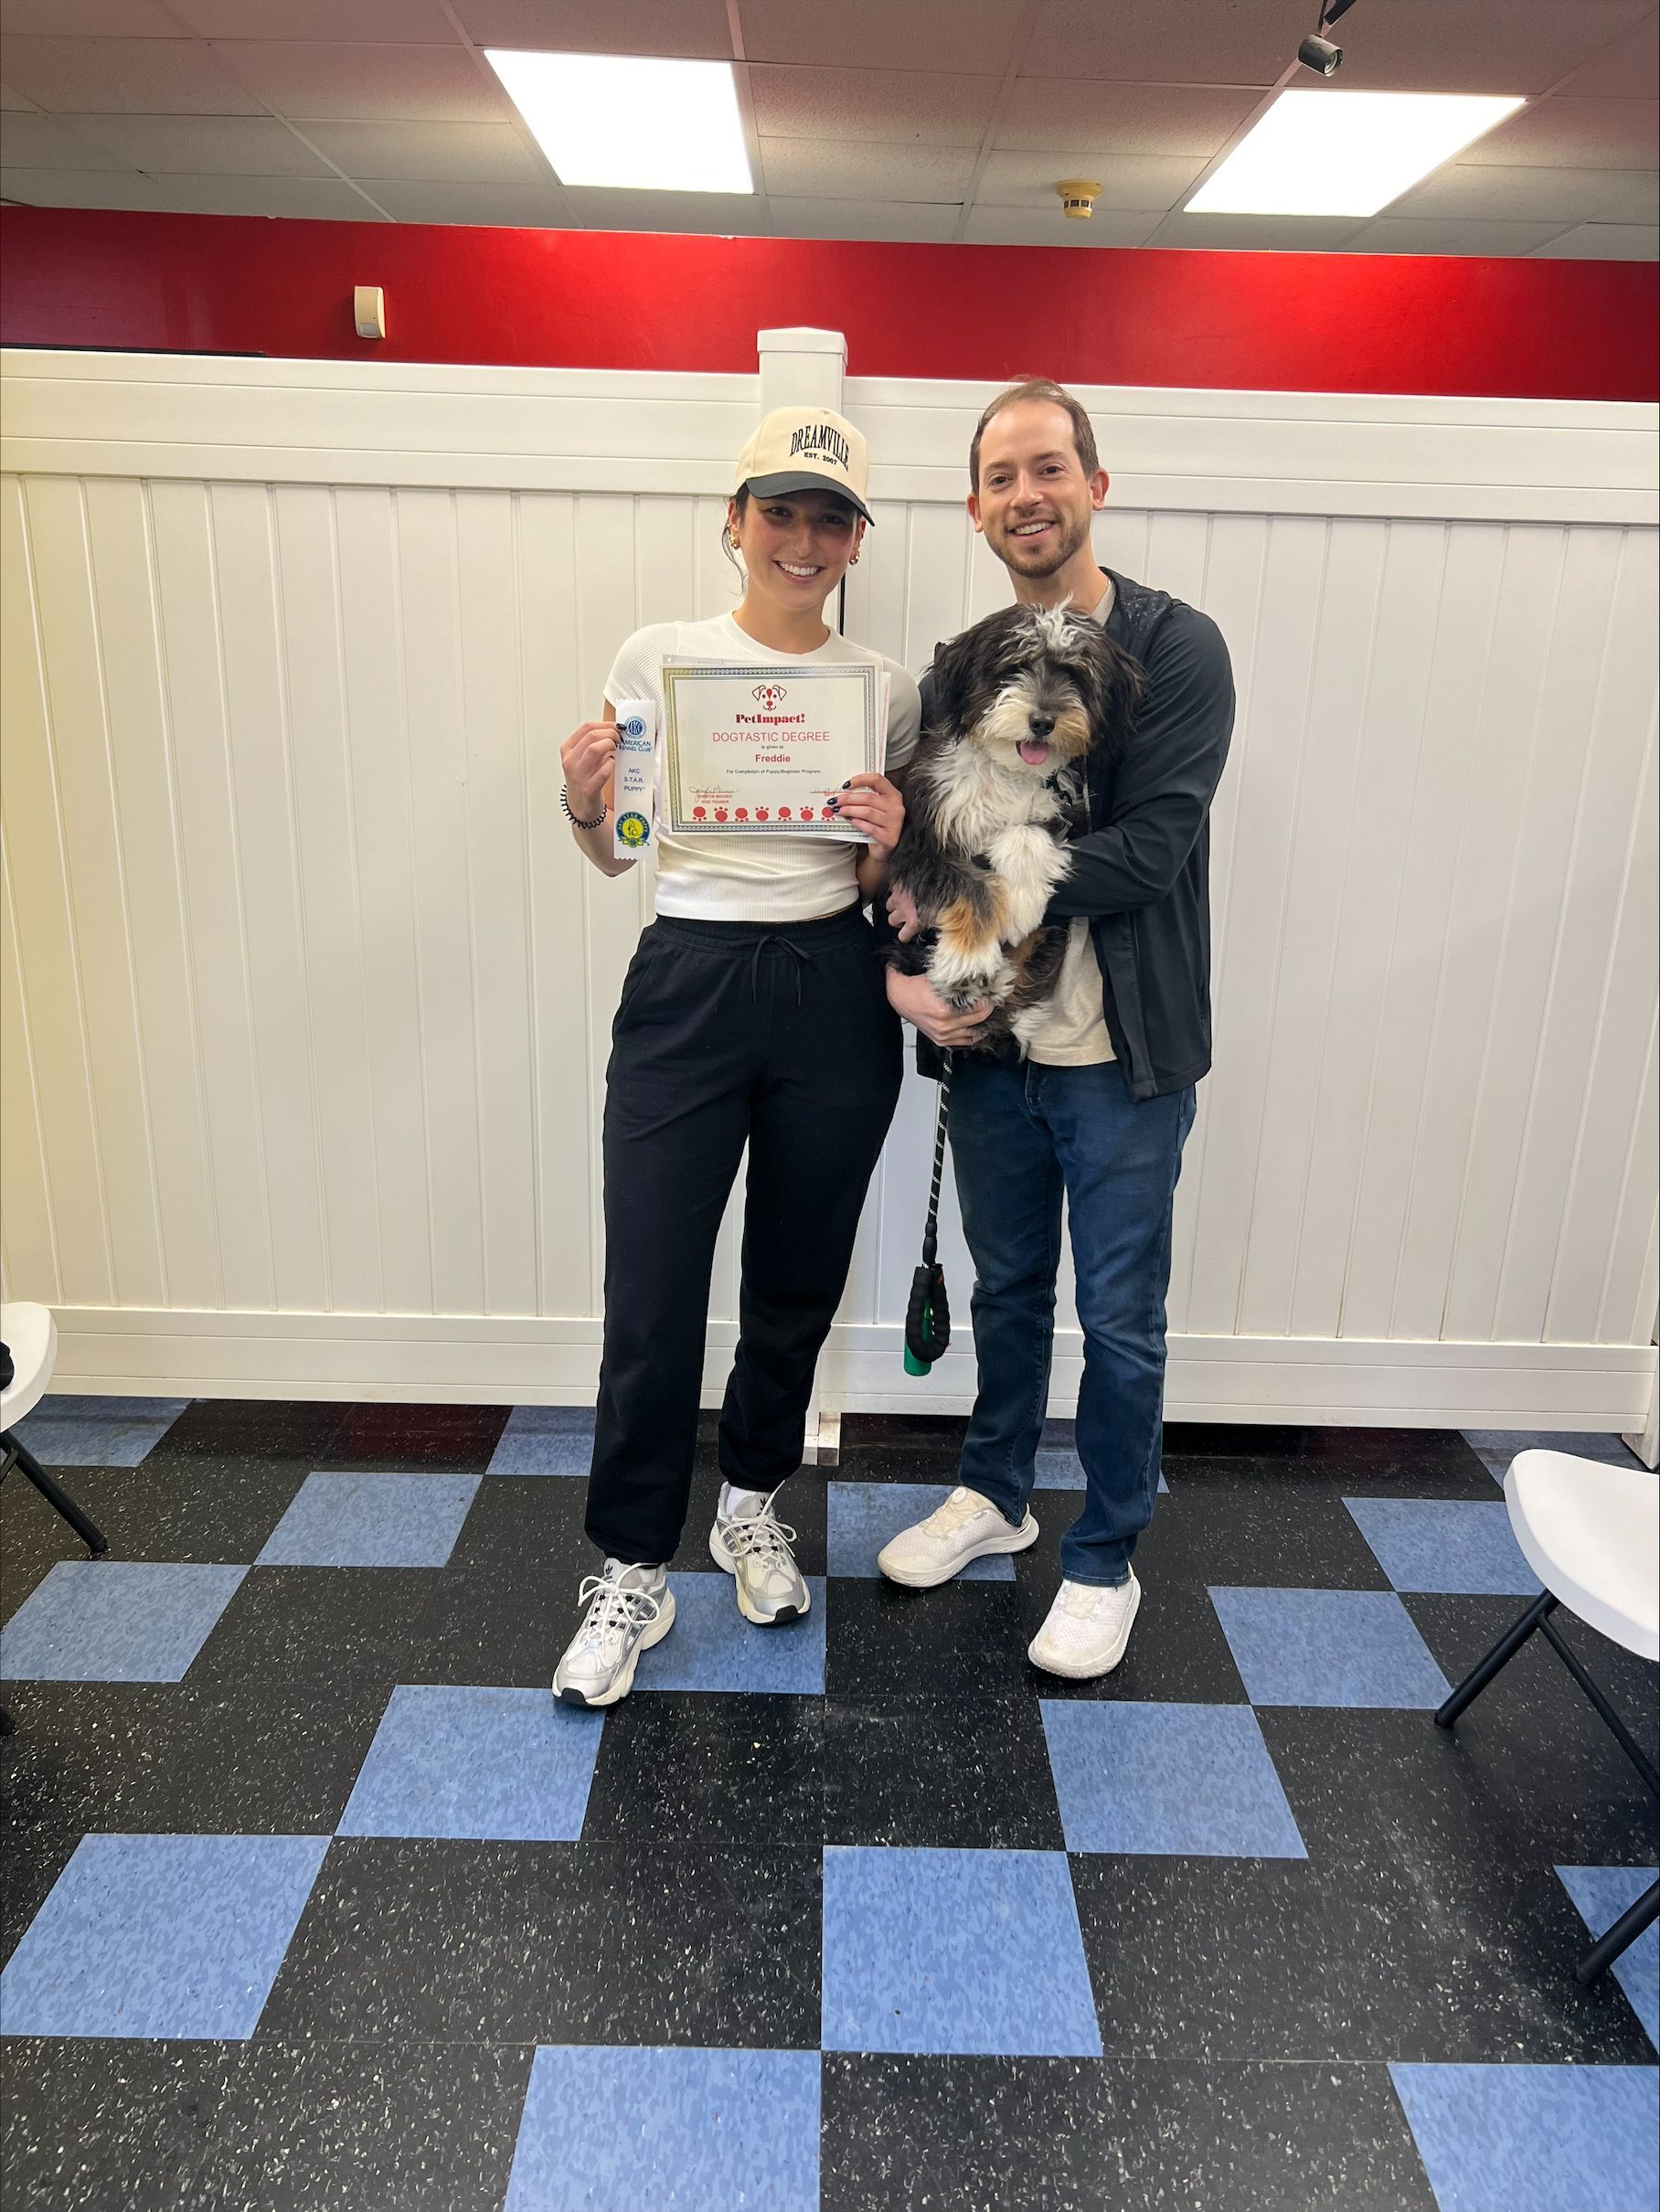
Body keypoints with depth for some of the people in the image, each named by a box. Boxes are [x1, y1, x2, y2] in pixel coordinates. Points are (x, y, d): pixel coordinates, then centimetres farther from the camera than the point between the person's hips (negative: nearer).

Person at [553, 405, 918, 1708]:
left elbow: (879, 888, 12)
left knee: (797, 1285, 13)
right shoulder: (659, 658, 3)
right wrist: (583, 800, -14)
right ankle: (633, 1572, 19)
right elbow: (616, 855, 8)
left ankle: (751, 1505, 38)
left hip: (834, 998, 2)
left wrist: (887, 844, -11)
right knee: (651, 1298, -2)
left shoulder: (887, 689, 6)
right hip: (686, 986, -1)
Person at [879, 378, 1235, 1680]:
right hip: (989, 1046, 5)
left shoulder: (1176, 649, -9)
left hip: (1124, 1060, -4)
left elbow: (1149, 850, -19)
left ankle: (1105, 1563, 28)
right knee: (1007, 1290, 20)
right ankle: (995, 1498, 41)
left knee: (1120, 1323, 8)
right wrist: (902, 965, -14)